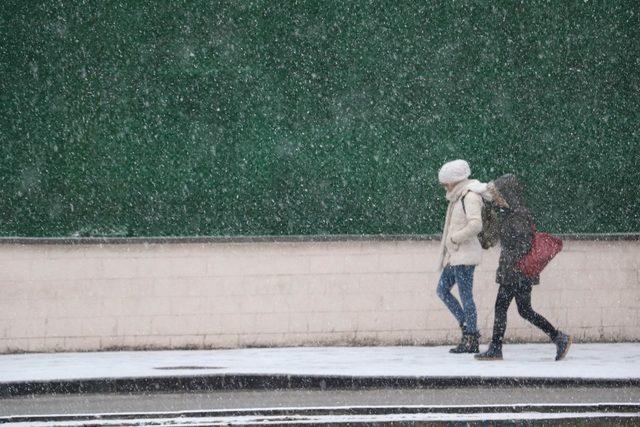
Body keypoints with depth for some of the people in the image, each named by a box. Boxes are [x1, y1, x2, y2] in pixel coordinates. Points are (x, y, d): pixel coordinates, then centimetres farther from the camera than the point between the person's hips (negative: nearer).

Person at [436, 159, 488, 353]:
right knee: (442, 290, 13)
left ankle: (471, 340, -1)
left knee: (466, 296, -6)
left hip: (465, 255, -10)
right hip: (453, 255, 10)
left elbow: (475, 225, -27)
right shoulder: (458, 197, 15)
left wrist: (455, 238, -18)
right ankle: (467, 326, 18)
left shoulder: (470, 197, -15)